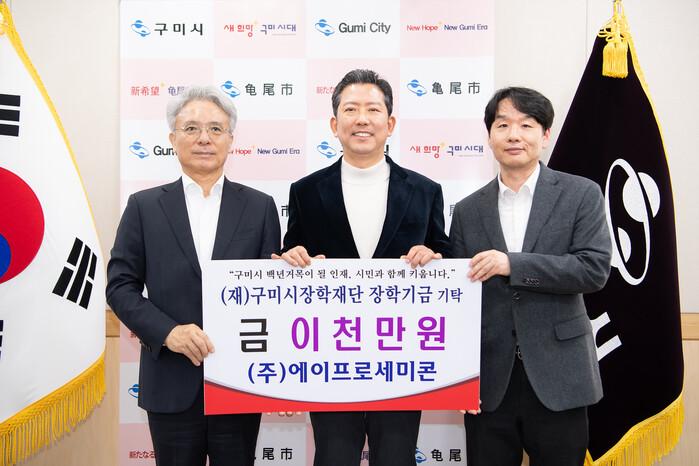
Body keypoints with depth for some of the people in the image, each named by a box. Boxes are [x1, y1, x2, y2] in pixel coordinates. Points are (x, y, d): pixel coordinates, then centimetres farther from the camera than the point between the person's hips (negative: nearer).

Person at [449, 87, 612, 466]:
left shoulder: (581, 195, 1)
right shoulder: (468, 210, 7)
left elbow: (595, 269, -11)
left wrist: (513, 264, -18)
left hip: (557, 378, -2)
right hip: (489, 382, 2)